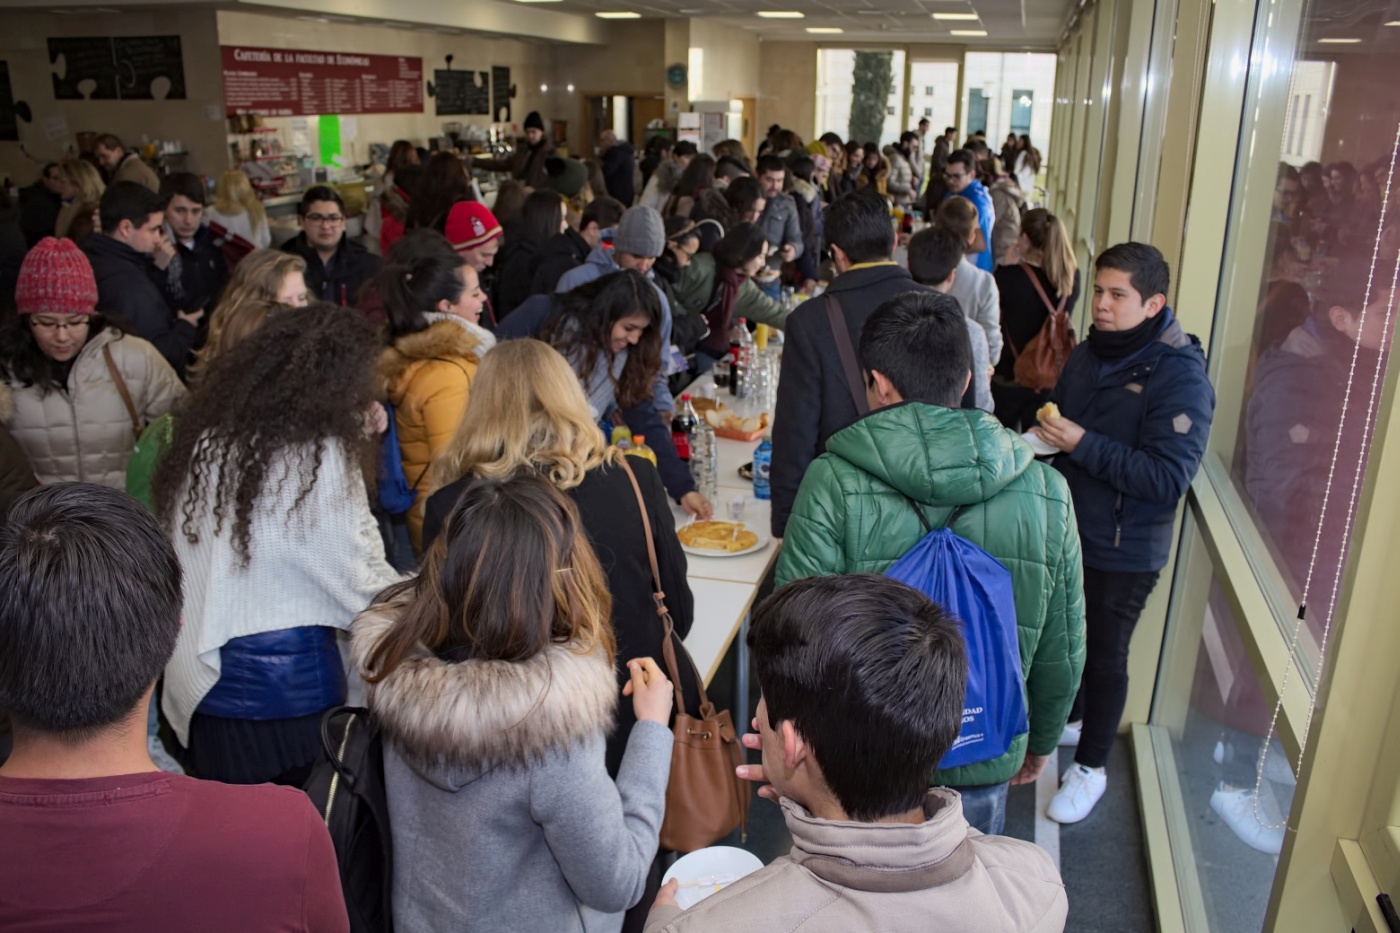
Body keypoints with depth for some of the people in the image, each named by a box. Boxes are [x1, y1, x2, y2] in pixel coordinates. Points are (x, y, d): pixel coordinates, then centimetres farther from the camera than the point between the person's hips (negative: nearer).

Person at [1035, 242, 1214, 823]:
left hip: (1123, 551, -6)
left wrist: (1083, 444, -29)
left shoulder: (1181, 378, -19)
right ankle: (1068, 720, 47)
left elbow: (1169, 477, -26)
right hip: (1065, 530, 6)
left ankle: (1090, 767, 27)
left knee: (1105, 657, 8)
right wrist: (1043, 431, -5)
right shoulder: (1088, 355, 3)